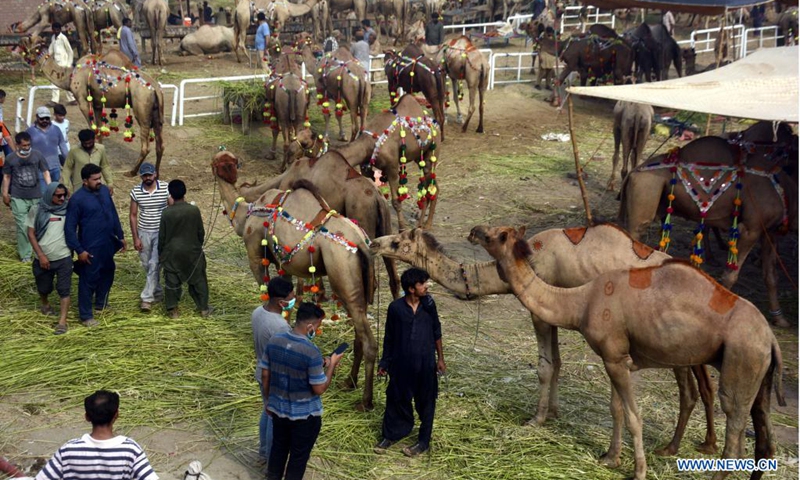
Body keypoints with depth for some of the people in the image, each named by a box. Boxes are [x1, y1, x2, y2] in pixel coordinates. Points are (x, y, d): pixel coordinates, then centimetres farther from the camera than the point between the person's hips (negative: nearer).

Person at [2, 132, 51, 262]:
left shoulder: (38, 156, -3)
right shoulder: (10, 158, -3)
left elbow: (45, 172, 2)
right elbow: (6, 177, 6)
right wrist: (5, 194, 7)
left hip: (36, 196, 1)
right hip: (18, 198, -1)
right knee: (22, 226, -2)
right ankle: (25, 254, 7)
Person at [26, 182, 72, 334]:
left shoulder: (67, 210, -3)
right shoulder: (37, 210, -5)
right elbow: (31, 234, -4)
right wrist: (41, 255, -10)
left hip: (64, 258, -1)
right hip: (44, 259, 1)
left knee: (64, 290, -5)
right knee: (44, 288, 18)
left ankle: (62, 321, -2)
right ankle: (45, 304, 49)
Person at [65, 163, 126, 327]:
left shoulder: (104, 190, 0)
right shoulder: (77, 199, -19)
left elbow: (113, 214, 12)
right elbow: (70, 227, -16)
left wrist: (120, 236, 13)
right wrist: (79, 250, -18)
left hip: (108, 244, 7)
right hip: (90, 247, -7)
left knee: (107, 274, 22)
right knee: (88, 279, 4)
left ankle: (101, 303, 43)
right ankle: (86, 315, 17)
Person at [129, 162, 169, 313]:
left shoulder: (166, 188, -10)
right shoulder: (135, 192, -4)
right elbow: (133, 215, 2)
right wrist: (135, 238, -2)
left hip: (161, 232, -3)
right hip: (143, 232, 3)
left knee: (154, 264, -10)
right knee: (147, 266, 12)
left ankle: (147, 298, -4)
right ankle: (158, 292, 30)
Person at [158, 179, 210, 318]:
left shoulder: (166, 213, -13)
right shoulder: (194, 210, -12)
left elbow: (162, 236, -4)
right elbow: (201, 232, -3)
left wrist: (160, 252, 10)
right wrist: (199, 245, 15)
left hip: (172, 253, 0)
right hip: (192, 251, 1)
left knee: (172, 281, 11)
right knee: (198, 279, 12)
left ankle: (173, 310, 16)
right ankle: (204, 308, 18)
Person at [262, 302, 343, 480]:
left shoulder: (274, 341, -9)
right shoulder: (311, 352, -27)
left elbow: (265, 376, 1)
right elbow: (319, 389, -20)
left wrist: (269, 401, 16)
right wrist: (331, 365, -7)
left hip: (278, 408, 6)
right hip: (305, 414, -6)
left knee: (278, 448, 25)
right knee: (299, 455, 14)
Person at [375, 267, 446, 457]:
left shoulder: (429, 304, -4)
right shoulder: (396, 307, -9)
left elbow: (436, 332, 6)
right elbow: (389, 337, 1)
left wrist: (440, 358, 7)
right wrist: (384, 363, 5)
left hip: (425, 363, 1)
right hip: (401, 363, -1)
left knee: (425, 402, 10)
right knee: (397, 399, 11)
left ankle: (424, 441, 25)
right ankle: (390, 435, 31)